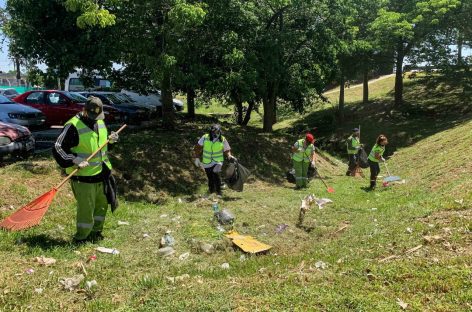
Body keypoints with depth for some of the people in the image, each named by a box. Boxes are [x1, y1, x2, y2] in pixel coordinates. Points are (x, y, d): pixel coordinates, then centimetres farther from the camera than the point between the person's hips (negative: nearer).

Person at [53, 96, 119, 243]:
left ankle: (95, 232, 39)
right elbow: (57, 148, -20)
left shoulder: (99, 121, 6)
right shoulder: (73, 126, -18)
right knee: (86, 208, 0)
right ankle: (81, 238, 20)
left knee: (102, 204, 20)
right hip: (83, 176, -8)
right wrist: (74, 160, -31)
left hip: (101, 173, 8)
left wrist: (110, 139, 3)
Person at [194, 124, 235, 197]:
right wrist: (196, 157, -1)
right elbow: (197, 148, 0)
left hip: (217, 161, -2)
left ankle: (218, 191, -12)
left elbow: (227, 150, 0)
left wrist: (229, 156, -19)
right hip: (206, 162, 2)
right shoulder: (205, 138, -10)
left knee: (215, 174, -26)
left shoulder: (223, 140, -10)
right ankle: (211, 189, 40)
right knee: (210, 177, 13)